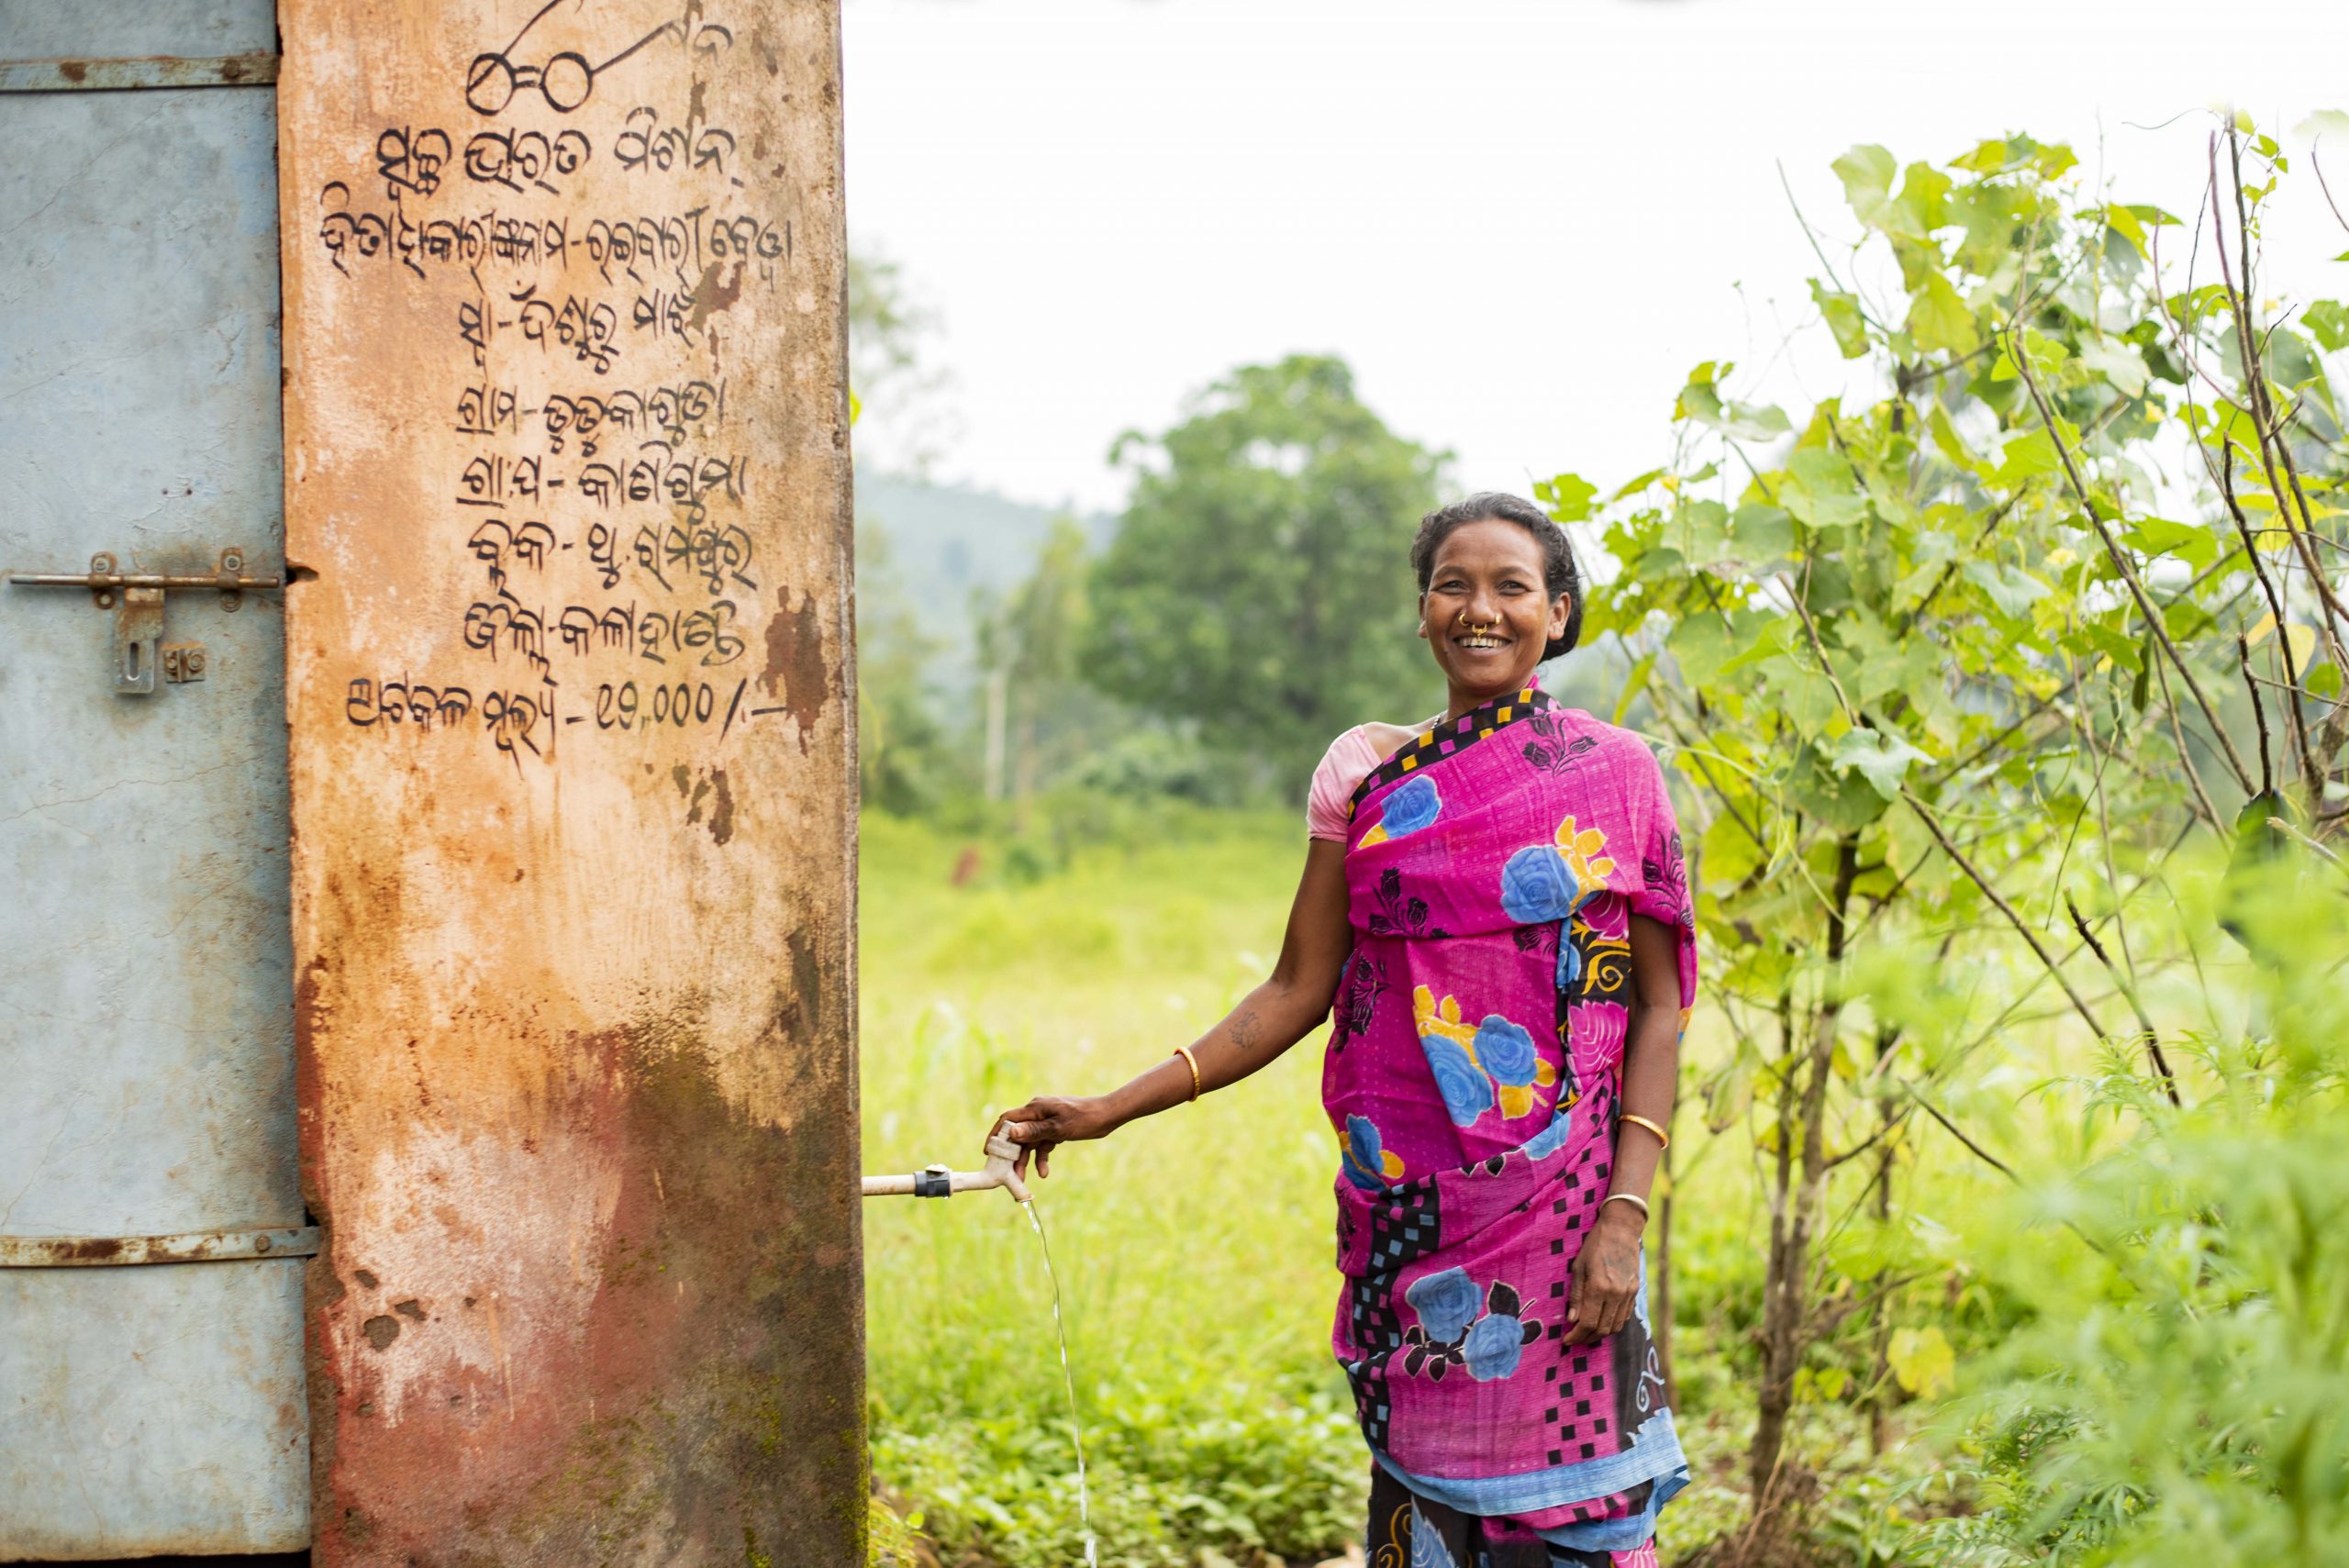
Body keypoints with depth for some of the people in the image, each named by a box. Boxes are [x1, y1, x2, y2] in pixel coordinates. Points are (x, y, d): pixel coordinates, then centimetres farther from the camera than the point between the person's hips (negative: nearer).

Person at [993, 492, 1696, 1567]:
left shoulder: (1616, 774, 2)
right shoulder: (1367, 772, 8)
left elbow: (1657, 1007, 0)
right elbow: (1298, 990, 8)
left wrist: (1625, 1213, -11)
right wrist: (1107, 1111, 0)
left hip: (1553, 1199, -2)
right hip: (1404, 1209, 2)